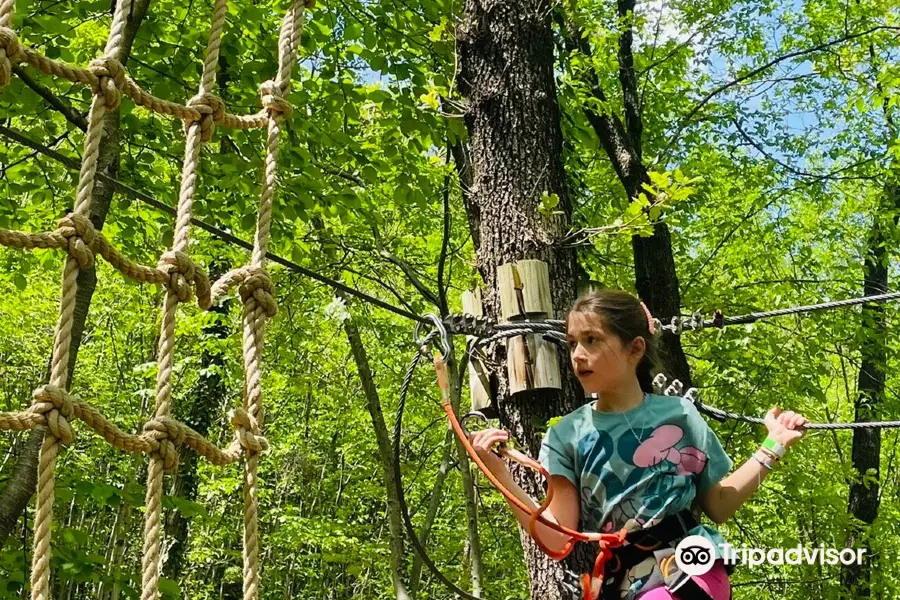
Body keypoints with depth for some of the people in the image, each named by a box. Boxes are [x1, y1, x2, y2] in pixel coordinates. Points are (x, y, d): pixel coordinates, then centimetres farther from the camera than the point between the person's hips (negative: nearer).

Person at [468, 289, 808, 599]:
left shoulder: (679, 414, 1)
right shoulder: (566, 436, 0)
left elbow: (718, 507, 11)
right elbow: (558, 540, -6)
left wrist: (771, 447, 4)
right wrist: (500, 474, -14)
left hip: (690, 568, 0)